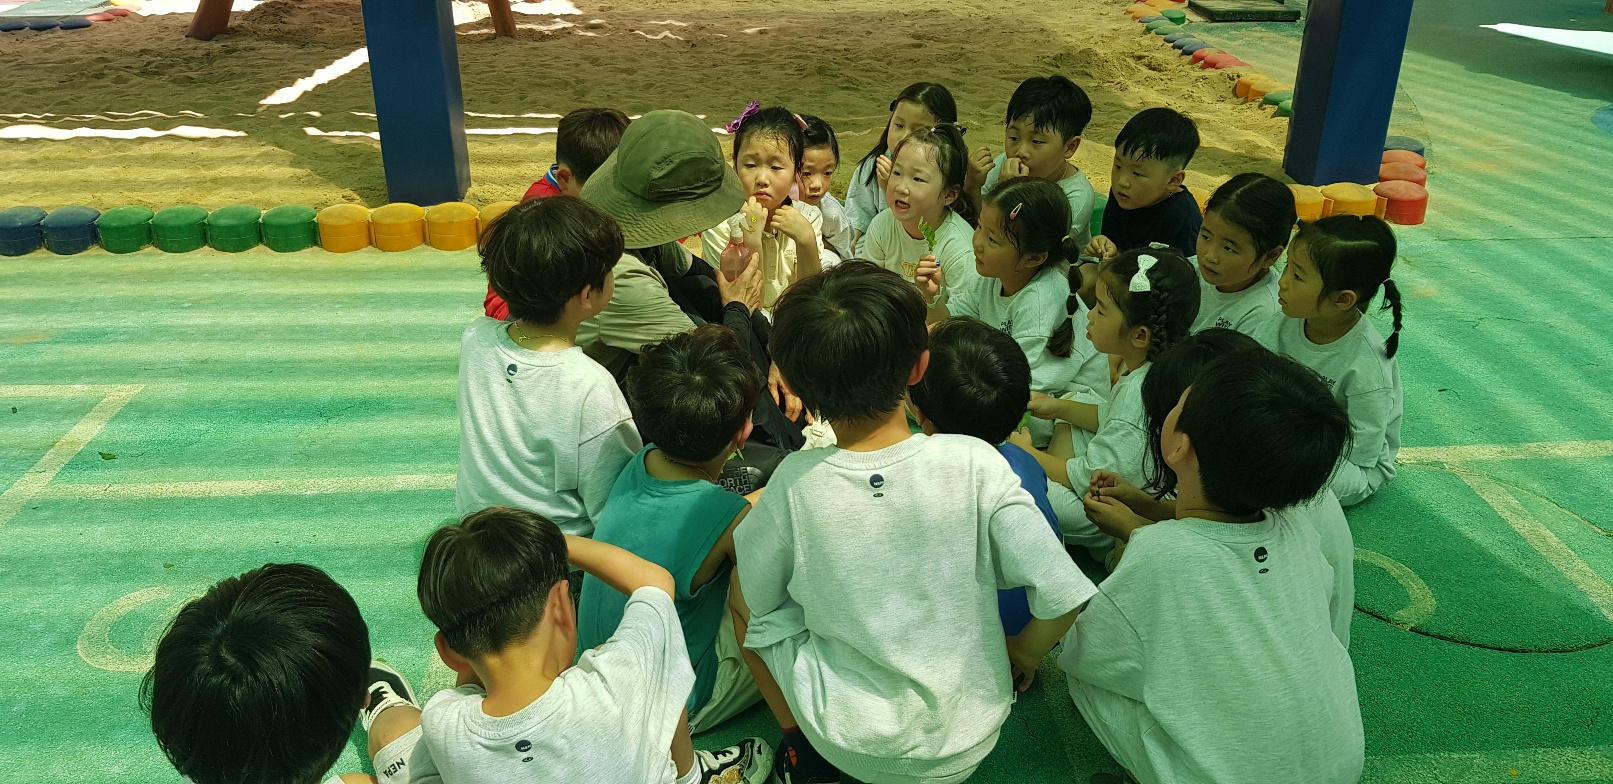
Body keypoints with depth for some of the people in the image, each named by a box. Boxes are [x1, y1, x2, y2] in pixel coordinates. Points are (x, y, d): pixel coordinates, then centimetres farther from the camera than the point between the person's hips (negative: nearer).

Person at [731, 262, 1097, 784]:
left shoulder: (796, 482, -19)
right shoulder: (974, 463, -19)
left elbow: (758, 600, -5)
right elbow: (1063, 597, -16)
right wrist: (1024, 653, 5)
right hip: (970, 742, 2)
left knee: (742, 593, 17)